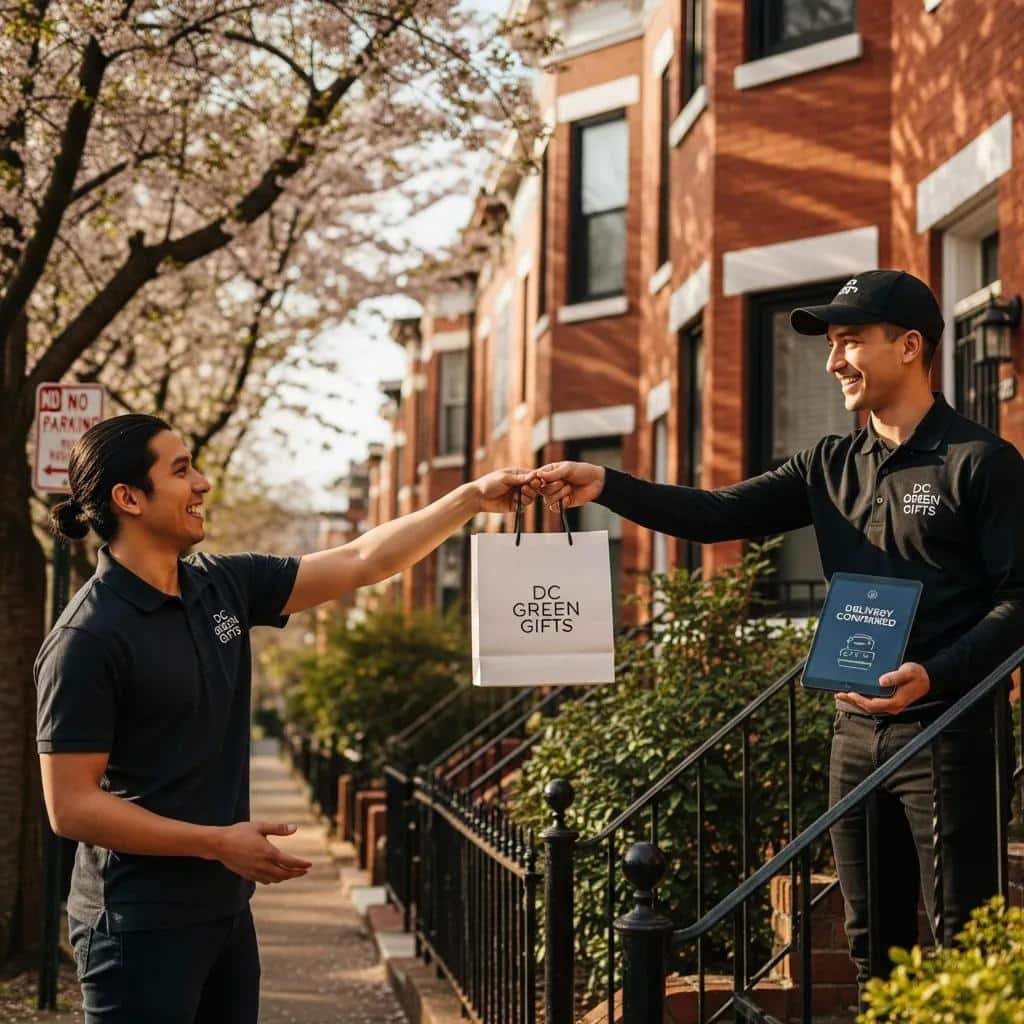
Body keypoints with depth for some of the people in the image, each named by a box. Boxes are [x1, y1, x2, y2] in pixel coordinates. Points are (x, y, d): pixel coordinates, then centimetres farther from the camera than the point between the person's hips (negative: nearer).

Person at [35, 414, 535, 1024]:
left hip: (226, 908, 8)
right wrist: (218, 843, -19)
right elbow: (71, 807, -18)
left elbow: (364, 562, 11)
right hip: (142, 926, -7)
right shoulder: (88, 638, -17)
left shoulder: (223, 586, 4)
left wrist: (472, 498, 7)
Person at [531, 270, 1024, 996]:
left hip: (945, 731, -6)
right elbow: (719, 515, 2)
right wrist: (608, 486, -11)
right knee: (874, 944, 13)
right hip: (857, 730, 6)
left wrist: (935, 676, -24)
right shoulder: (832, 466, 11)